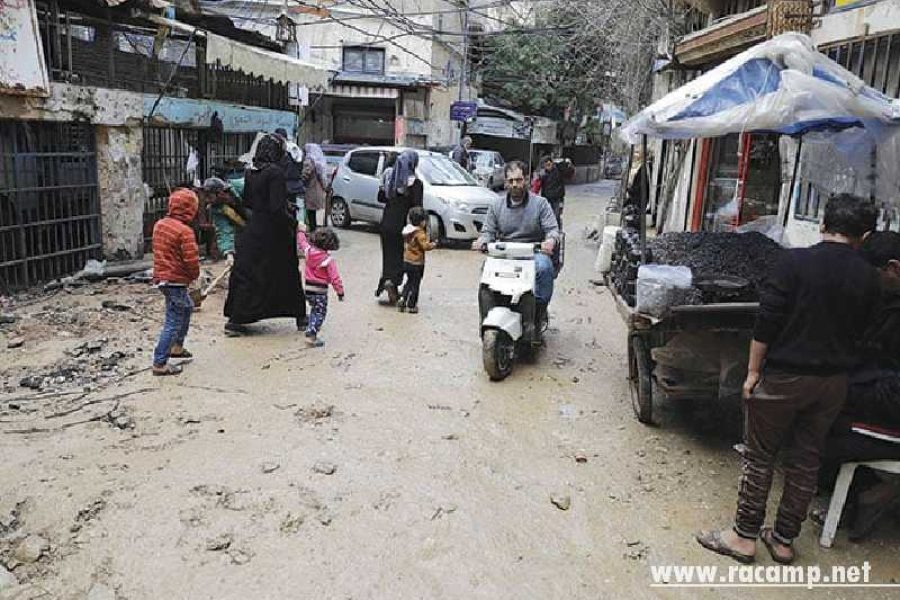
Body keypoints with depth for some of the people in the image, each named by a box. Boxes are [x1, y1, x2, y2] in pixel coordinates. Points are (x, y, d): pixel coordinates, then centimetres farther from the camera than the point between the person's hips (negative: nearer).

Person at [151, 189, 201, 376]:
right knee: (173, 322, -2)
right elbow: (191, 259, -23)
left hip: (161, 275, 9)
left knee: (187, 307, 28)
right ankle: (160, 363, 1)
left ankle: (177, 347, 36)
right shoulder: (184, 231, -19)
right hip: (176, 280, -9)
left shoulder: (160, 224, 7)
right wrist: (195, 274, -1)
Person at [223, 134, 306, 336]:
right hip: (274, 234, -6)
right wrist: (293, 222, -8)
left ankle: (235, 320, 15)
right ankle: (301, 318, 20)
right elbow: (277, 208, -22)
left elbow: (246, 202, 13)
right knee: (287, 274, 8)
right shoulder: (275, 173, -18)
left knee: (247, 274, 12)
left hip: (253, 230, 6)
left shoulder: (250, 172, 4)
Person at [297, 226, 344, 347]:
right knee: (319, 314, 2)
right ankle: (311, 335, -8)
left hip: (308, 288, 6)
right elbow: (335, 278, -19)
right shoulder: (328, 260, -18)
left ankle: (310, 332, 29)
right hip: (320, 291, -6)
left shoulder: (309, 251, -3)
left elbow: (302, 242, 19)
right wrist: (340, 292, -11)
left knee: (314, 311, 24)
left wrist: (301, 231, 37)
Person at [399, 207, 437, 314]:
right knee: (415, 284, 4)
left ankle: (402, 299, 15)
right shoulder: (420, 233, -20)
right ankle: (411, 306, 10)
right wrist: (433, 244, -5)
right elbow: (425, 246, -26)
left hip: (406, 261, 8)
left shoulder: (408, 230, 5)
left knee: (409, 281, 23)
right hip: (416, 263, -8)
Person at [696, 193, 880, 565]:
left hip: (784, 377, -4)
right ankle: (783, 540, 26)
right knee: (806, 461, 14)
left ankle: (744, 536, 17)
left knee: (759, 457, 8)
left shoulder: (794, 262, -14)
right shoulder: (869, 278, 0)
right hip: (834, 382, 5)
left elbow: (766, 323, -15)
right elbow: (857, 332, 9)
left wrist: (753, 372, -7)